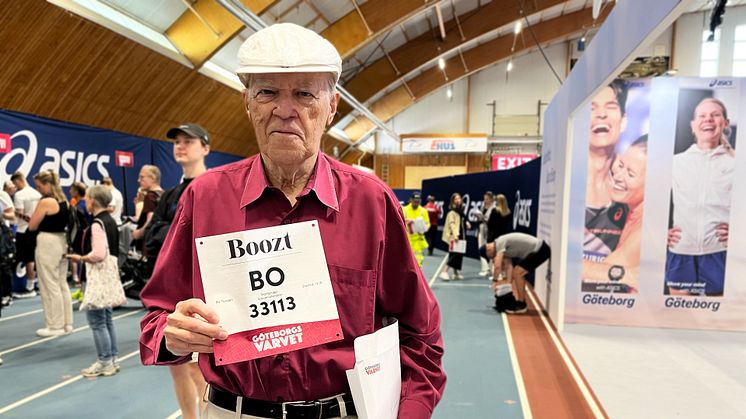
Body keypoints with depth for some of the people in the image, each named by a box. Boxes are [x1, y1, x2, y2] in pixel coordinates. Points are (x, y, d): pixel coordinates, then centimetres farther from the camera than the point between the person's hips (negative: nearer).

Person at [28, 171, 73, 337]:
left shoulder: (45, 202, -16)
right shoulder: (64, 201, 9)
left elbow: (32, 226, -10)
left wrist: (36, 211, 6)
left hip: (48, 244, -9)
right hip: (62, 242, 9)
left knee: (50, 286, 0)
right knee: (62, 284, 13)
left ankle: (55, 326, 8)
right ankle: (66, 323, 19)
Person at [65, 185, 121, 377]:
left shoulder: (97, 224, -16)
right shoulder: (110, 221, 12)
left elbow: (98, 254, -24)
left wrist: (80, 258, -8)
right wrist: (84, 257, 17)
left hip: (98, 276, -10)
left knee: (96, 320, -2)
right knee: (106, 318, 15)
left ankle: (104, 363, 4)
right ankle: (112, 359, 21)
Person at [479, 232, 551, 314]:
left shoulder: (500, 243, -16)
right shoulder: (502, 245, 14)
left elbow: (497, 266, -24)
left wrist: (495, 281, -11)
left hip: (540, 250, -11)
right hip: (539, 250, 11)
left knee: (517, 273, -12)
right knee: (518, 273, 17)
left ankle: (521, 305, -4)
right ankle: (522, 303, 22)